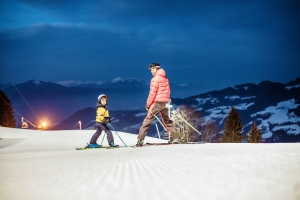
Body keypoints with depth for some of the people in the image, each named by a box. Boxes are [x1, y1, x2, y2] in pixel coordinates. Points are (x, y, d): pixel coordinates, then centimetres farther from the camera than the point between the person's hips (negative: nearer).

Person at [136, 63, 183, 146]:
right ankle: (176, 138, 14)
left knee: (147, 120, -5)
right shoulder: (165, 78, 12)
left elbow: (152, 92, -13)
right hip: (165, 102, 7)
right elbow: (168, 90, 16)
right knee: (167, 121, 18)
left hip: (156, 102, -7)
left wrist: (148, 104, -7)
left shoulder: (155, 79, -10)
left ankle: (140, 139, -11)